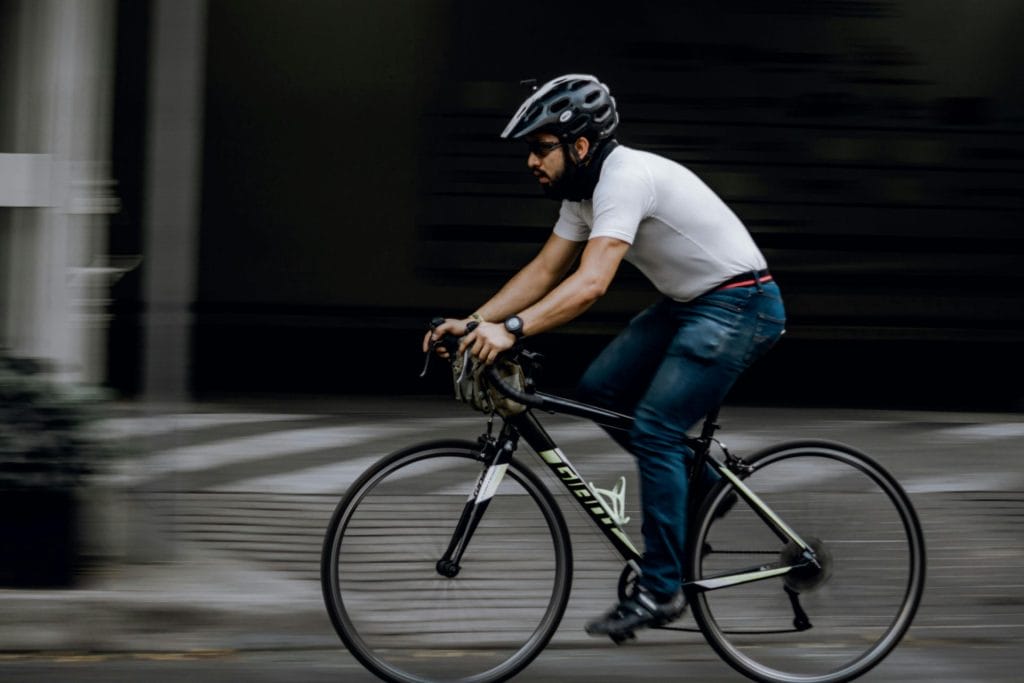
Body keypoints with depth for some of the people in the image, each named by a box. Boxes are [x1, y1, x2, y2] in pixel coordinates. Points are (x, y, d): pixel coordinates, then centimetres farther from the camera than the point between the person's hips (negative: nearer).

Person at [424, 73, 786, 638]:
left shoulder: (627, 178, -26)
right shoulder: (585, 189, 5)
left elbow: (590, 284, -36)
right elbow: (545, 271, 7)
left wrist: (512, 330, -43)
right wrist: (473, 324, -3)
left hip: (738, 305, -10)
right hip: (687, 303, 10)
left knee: (653, 430, -15)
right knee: (597, 392, 4)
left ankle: (660, 589, -9)